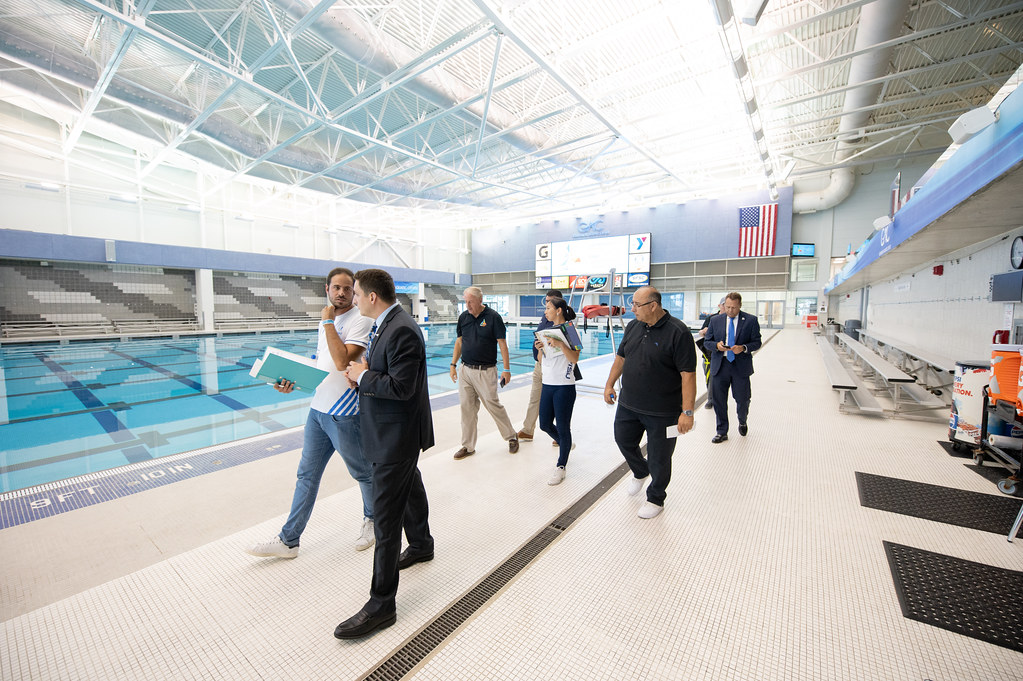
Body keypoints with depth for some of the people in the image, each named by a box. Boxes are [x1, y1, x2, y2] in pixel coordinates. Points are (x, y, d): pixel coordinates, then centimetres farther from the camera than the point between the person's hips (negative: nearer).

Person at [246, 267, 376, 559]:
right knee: (307, 475, 16)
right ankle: (288, 540, 30)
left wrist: (328, 322, -20)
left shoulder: (361, 321, -15)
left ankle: (371, 520, 37)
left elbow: (342, 362, -28)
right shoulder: (326, 321, 10)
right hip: (318, 408, 8)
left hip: (344, 414, -7)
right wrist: (293, 382, 3)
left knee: (363, 473, 12)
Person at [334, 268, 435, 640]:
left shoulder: (402, 330, -24)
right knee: (410, 489, 28)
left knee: (386, 514, -2)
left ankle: (381, 604, 14)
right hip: (393, 432, 11)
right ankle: (421, 545, 52)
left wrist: (363, 376, -16)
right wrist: (362, 370, -5)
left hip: (397, 435, -10)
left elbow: (401, 387, -29)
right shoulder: (386, 324, 8)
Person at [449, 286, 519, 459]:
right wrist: (453, 364, 8)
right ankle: (468, 446, 20)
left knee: (493, 405, 1)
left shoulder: (493, 317, -8)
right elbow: (459, 341, 14)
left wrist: (506, 369, -10)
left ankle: (512, 436, 23)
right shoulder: (463, 317, 6)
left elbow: (502, 343, -7)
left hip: (486, 371, -4)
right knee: (467, 408, 7)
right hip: (465, 370, 5)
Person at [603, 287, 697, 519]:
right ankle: (640, 472, 51)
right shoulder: (633, 326, 2)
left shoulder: (678, 332, -18)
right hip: (628, 405, 6)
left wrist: (687, 412, -20)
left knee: (659, 459, 11)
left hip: (662, 412, -6)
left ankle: (655, 499, 36)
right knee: (624, 441, 20)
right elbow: (621, 357, 13)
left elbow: (688, 375, -19)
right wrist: (609, 385, 12)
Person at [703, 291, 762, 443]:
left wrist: (744, 348, -17)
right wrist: (716, 345, -14)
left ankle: (742, 422, 42)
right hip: (720, 366, 1)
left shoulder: (751, 320, 1)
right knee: (719, 400, 5)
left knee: (742, 399, 9)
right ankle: (722, 432, 20)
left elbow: (757, 342, 1)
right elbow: (706, 341, 7)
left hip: (741, 366, -1)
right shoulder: (715, 321, 5)